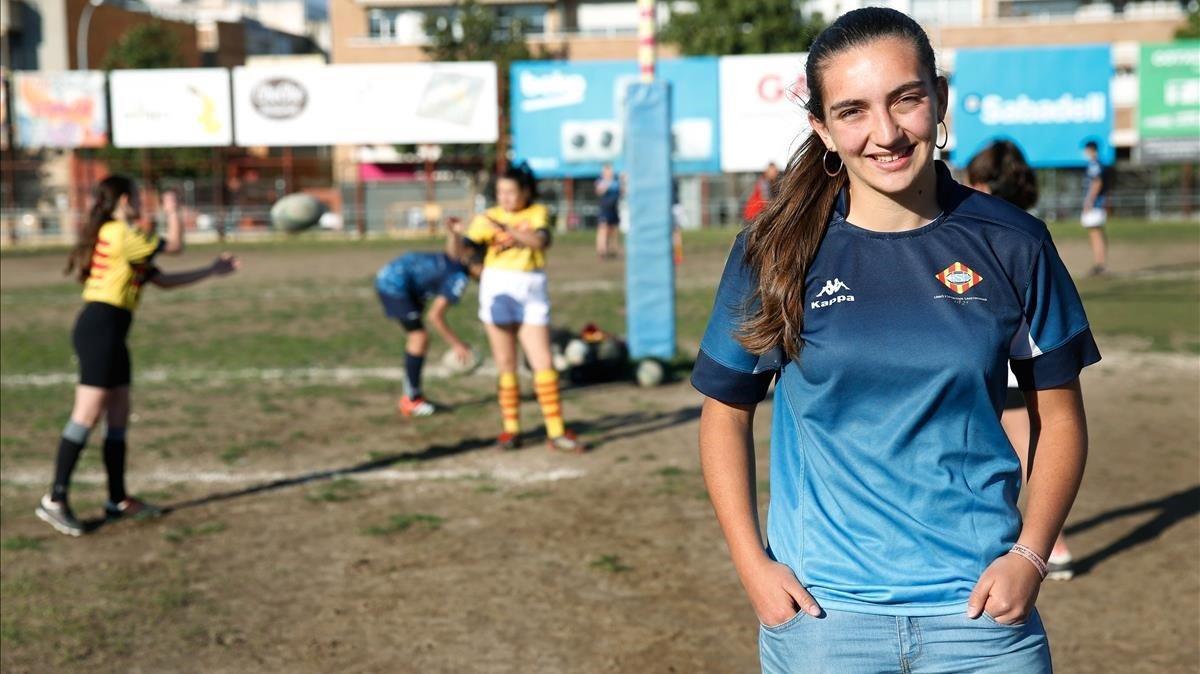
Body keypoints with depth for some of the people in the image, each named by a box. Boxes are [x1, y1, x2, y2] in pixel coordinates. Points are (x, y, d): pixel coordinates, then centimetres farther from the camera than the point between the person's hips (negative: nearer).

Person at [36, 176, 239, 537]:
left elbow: (163, 280, 21)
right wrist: (173, 212, 16)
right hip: (101, 328, -10)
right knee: (87, 415, -12)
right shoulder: (120, 233, -10)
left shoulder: (122, 238, 21)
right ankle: (55, 500, -11)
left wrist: (212, 271, 23)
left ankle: (118, 500, 18)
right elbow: (175, 246, -2)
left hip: (109, 333, 10)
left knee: (119, 415, 12)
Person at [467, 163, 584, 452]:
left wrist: (507, 228, -27)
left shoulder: (537, 213, 3)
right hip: (497, 290, 0)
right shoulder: (488, 218, 4)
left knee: (544, 363, -3)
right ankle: (511, 429, 12)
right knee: (506, 364, 4)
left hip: (532, 293, 0)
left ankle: (556, 431, 1)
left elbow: (541, 241, -17)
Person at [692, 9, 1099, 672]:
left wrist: (1030, 556, -7)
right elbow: (724, 413, 3)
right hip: (820, 612, 0)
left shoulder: (1011, 244, -3)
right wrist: (752, 564, -5)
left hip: (980, 605, 0)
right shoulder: (773, 253, -4)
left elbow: (1058, 415, 4)